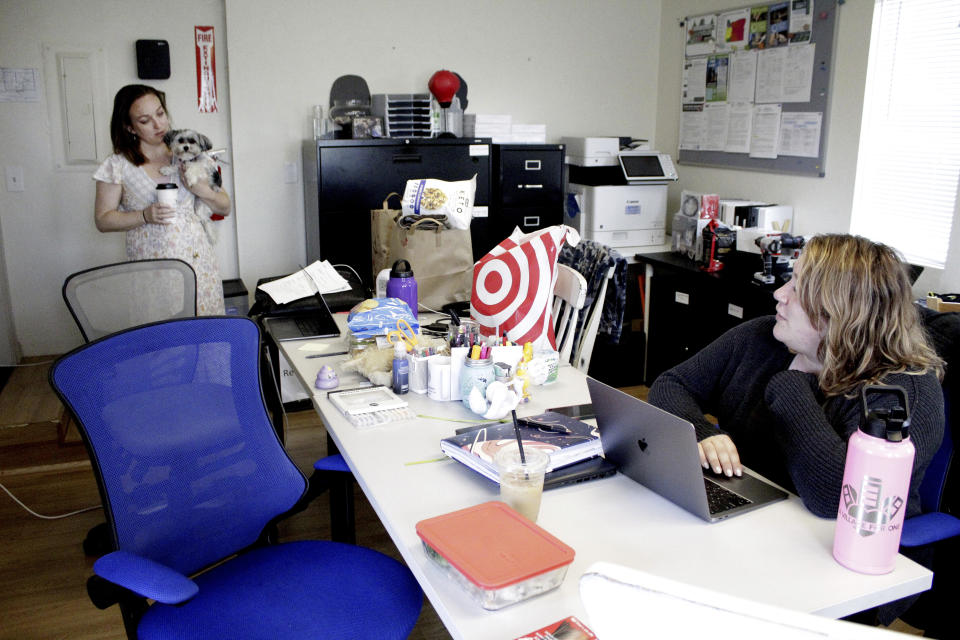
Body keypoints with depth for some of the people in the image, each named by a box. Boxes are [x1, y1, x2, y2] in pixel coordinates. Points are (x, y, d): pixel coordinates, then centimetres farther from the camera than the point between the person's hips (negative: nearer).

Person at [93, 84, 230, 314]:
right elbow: (102, 219, 4)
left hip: (198, 260, 2)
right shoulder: (118, 166, 1)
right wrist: (145, 216, -12)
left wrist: (204, 191, -10)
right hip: (151, 269, -2)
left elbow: (225, 207, 11)